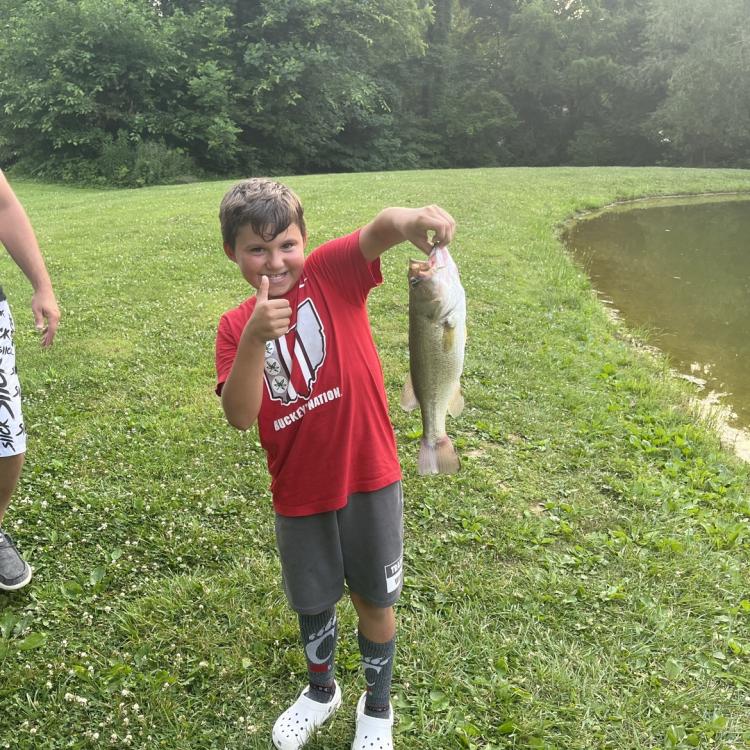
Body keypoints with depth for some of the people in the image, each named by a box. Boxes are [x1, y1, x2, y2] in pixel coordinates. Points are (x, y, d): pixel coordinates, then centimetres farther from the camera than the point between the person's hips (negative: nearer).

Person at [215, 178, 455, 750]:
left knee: (374, 597, 16)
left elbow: (378, 231, -30)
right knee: (313, 600, 22)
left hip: (369, 476, -2)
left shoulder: (332, 273, -10)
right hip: (299, 491, 3)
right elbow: (240, 416, -16)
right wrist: (254, 340, -30)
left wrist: (409, 219, -53)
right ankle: (322, 689, 52)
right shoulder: (236, 326, -3)